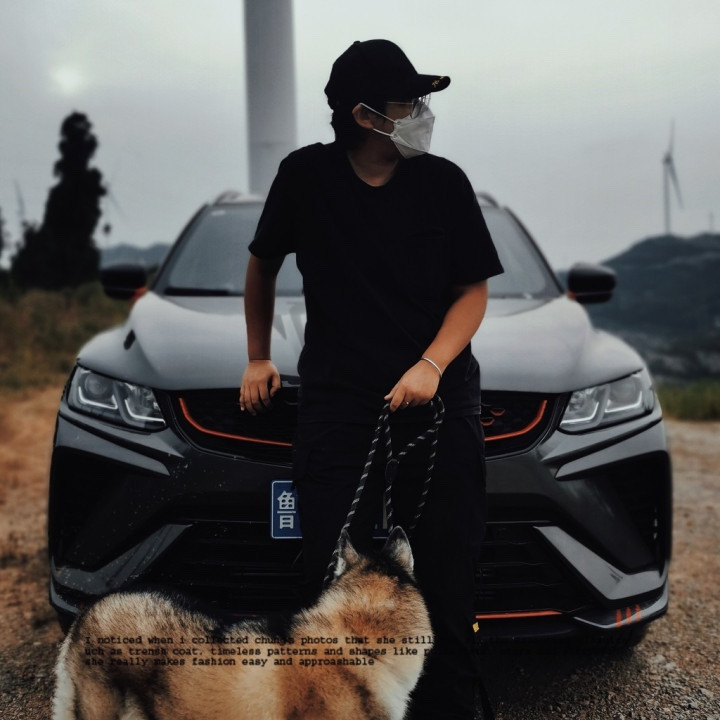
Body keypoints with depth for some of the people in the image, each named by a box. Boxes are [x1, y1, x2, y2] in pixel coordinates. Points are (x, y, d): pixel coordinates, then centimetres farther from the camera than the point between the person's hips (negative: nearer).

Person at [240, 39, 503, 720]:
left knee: (447, 565, 3)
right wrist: (257, 357, 18)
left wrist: (431, 366, -11)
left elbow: (474, 289, 4)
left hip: (438, 395, 1)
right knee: (330, 569, 0)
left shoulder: (444, 181, 0)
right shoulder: (306, 175, 0)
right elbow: (262, 263, 15)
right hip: (335, 399, 0)